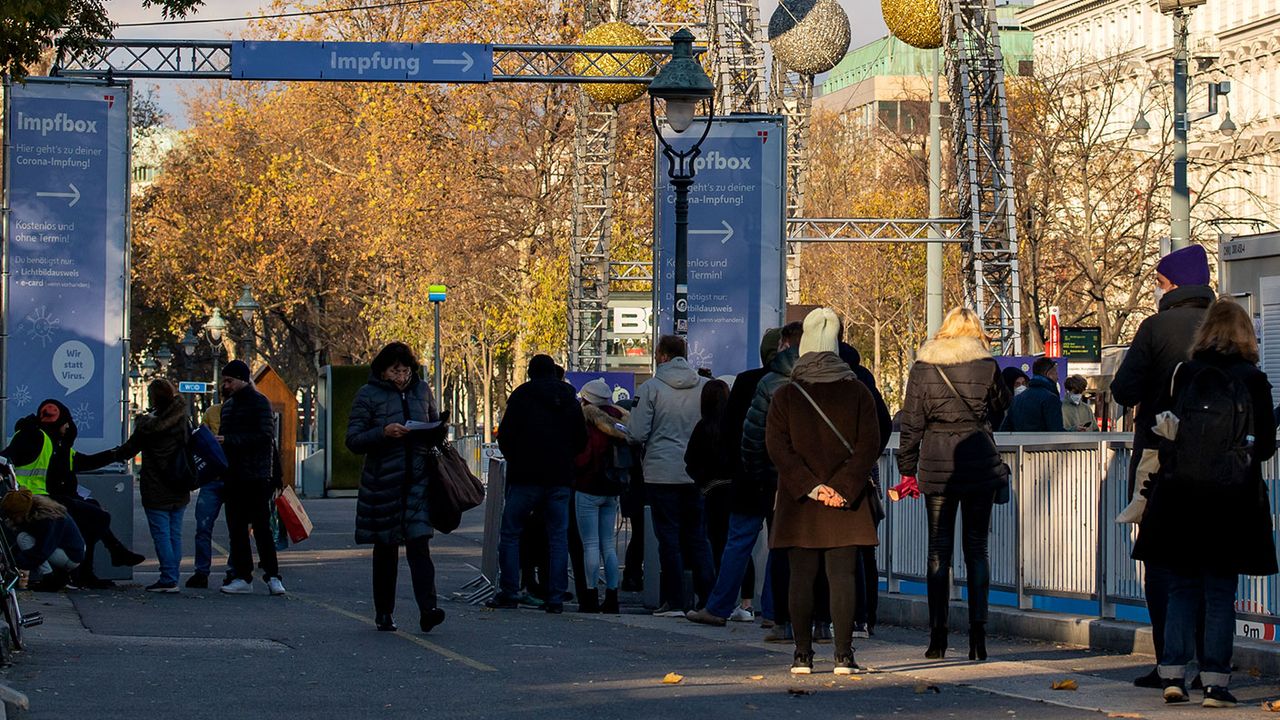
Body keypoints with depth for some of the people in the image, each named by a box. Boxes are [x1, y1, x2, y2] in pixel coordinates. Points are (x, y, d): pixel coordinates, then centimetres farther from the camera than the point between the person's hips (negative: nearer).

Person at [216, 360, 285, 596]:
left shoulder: (259, 402, -6)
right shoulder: (229, 404, 17)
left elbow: (264, 435, -17)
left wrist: (229, 440, -20)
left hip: (256, 477, -7)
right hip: (233, 477, 7)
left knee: (262, 527, -4)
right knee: (236, 529, 6)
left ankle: (272, 576, 0)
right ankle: (242, 578, 8)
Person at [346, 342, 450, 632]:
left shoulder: (421, 390, 10)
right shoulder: (368, 395, -1)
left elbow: (433, 430, 23)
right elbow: (353, 440, -5)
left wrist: (440, 431, -1)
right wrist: (383, 433, -21)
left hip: (418, 478, 1)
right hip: (383, 480, -1)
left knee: (418, 543, -13)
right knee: (385, 547, 8)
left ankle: (427, 609, -23)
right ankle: (383, 613, 19)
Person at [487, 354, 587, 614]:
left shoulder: (521, 396, -4)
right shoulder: (570, 400, 8)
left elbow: (505, 436, -5)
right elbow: (581, 440, 12)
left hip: (526, 476, -3)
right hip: (560, 478, 3)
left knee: (510, 533, 6)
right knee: (558, 536, 6)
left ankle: (509, 592, 1)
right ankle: (556, 597, 1)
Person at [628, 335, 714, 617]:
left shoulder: (650, 388, -7)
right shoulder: (706, 387, 2)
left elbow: (638, 433, -9)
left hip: (662, 473, -3)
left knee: (669, 538, 2)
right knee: (699, 538, 9)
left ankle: (674, 601, 1)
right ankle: (707, 599, 4)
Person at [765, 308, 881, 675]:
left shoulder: (785, 395, 1)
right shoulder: (858, 392, 2)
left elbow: (777, 446, -7)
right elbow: (869, 445, -5)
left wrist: (810, 487, -10)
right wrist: (843, 486, -9)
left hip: (799, 505, 0)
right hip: (846, 505, 0)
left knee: (801, 577, 4)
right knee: (843, 577, 2)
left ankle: (803, 655, 2)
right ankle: (843, 655, -2)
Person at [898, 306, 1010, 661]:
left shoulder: (923, 367, 1)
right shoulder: (985, 365, -1)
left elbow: (911, 422, 1)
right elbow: (1002, 402, 17)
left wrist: (907, 468, 7)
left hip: (936, 465, 0)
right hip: (979, 464, 0)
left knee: (939, 550, 5)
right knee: (976, 549, 5)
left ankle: (938, 636, 2)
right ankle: (978, 630, -3)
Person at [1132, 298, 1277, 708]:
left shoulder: (1182, 375, -1)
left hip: (1179, 499, 2)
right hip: (1231, 502, -2)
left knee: (1182, 591, 11)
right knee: (1221, 596, 4)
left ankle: (1173, 676, 6)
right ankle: (1215, 682, 0)